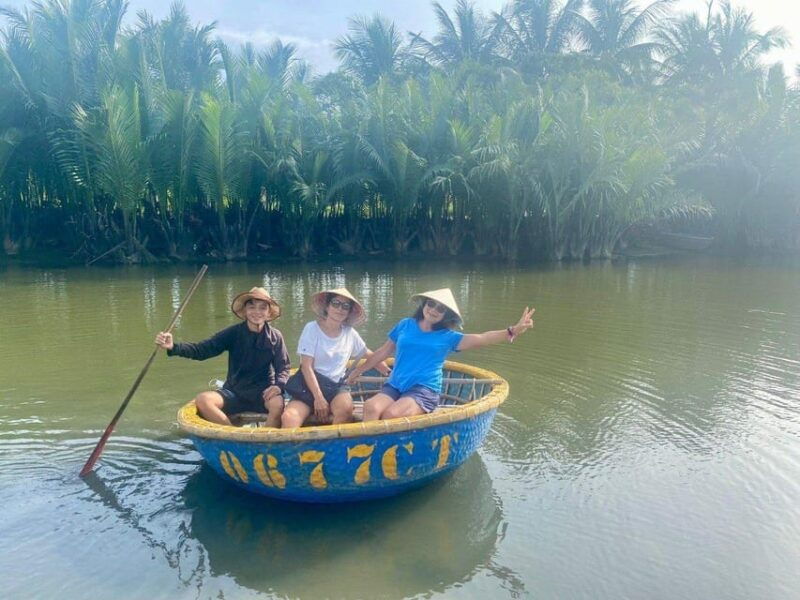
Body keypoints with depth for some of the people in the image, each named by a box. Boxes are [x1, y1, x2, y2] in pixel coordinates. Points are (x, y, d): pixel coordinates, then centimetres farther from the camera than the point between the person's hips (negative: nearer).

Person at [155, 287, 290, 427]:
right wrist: (173, 347, -26)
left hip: (263, 393, -2)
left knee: (278, 403, -35)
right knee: (202, 400, -24)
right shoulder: (234, 333, -2)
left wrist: (278, 385, -21)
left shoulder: (275, 337, -1)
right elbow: (202, 350, -9)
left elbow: (283, 368, 1)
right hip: (234, 391, 2)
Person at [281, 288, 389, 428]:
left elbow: (368, 354, 25)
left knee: (346, 408, -34)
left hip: (336, 386, 2)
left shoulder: (350, 333, 6)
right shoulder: (312, 328, -4)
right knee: (288, 418, -33)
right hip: (309, 385, -2)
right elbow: (307, 367, -10)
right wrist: (318, 397, -19)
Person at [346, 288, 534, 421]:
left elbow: (480, 339, -9)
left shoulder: (447, 337, 4)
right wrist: (360, 369, 27)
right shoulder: (405, 325, 12)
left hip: (424, 391, -3)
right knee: (371, 407, -30)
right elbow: (384, 351, 22)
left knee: (391, 414, -33)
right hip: (394, 386, 3)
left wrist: (512, 331, -23)